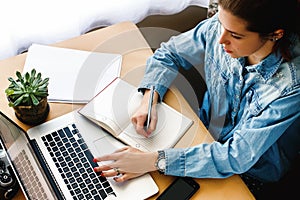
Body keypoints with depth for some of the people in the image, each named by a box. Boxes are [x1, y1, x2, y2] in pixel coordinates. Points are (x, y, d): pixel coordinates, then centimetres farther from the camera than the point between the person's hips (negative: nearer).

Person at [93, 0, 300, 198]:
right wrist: (149, 99, -20)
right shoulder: (219, 27, -20)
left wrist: (155, 161, -37)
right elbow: (169, 53, -2)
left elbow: (237, 157, -33)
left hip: (249, 172, -4)